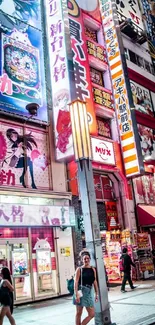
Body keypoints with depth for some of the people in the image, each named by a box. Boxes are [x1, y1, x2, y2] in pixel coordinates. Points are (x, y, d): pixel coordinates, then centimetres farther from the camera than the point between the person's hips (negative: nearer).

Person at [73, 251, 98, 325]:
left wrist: (96, 294, 12)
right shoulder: (79, 269, -5)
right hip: (80, 292, -5)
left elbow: (95, 282, 12)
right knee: (79, 313, 5)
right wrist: (76, 294, -19)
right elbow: (76, 282, -11)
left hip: (89, 292, 5)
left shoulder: (93, 269, 8)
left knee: (92, 314, 2)